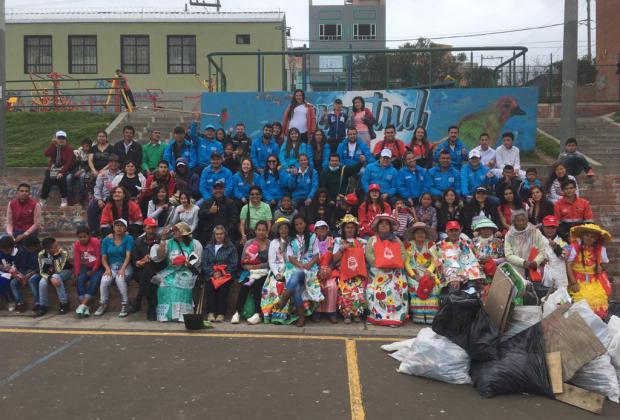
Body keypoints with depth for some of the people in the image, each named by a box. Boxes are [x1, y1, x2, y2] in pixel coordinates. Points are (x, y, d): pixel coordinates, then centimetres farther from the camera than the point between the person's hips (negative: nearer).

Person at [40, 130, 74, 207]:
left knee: (61, 178, -32)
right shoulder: (53, 147, 7)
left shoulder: (69, 149, -3)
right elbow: (46, 154, -12)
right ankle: (43, 199, -10)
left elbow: (69, 162, -11)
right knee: (47, 179, -24)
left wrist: (62, 172, -23)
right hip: (52, 168, 3)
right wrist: (53, 144, -17)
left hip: (63, 169, -3)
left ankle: (64, 199, -17)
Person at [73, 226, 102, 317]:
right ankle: (85, 307, -29)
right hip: (86, 267, 4)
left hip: (97, 267, -4)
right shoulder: (77, 244, -1)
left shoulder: (96, 241, -14)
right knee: (80, 280, -24)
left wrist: (93, 271, -12)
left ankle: (83, 305, -33)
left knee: (94, 280, -30)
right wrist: (76, 274, -5)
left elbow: (99, 257, -12)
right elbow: (77, 260, 1)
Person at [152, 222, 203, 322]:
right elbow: (159, 257, 3)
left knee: (182, 282, -35)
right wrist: (163, 241, -4)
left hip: (187, 271, -2)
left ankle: (181, 314, -32)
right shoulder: (169, 242, 14)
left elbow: (197, 263, 0)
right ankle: (166, 314, -26)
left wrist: (185, 262, -18)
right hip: (170, 271, 3)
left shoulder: (195, 244, 6)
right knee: (164, 282, -30)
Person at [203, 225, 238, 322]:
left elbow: (234, 264, 4)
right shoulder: (208, 248, 21)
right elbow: (204, 264, 11)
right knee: (211, 284, -31)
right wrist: (213, 273, -7)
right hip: (211, 274, 1)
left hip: (226, 275, -1)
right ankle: (210, 313, -34)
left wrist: (222, 273, -9)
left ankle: (221, 314, -33)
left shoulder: (231, 248, 14)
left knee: (223, 285, -32)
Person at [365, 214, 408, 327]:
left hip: (395, 271, 1)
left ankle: (396, 317, -16)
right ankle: (378, 316, -12)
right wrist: (380, 264, -13)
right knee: (377, 291, -18)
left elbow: (403, 254, 7)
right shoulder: (372, 239, 15)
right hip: (377, 272, 0)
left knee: (396, 290, -19)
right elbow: (368, 254, 1)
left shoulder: (396, 240, 18)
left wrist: (393, 264, -10)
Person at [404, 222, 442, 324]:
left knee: (433, 285, -27)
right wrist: (413, 275, -13)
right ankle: (418, 316, -30)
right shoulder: (409, 245, 9)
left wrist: (429, 272, -13)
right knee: (416, 285, -30)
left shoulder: (430, 244, 12)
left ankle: (430, 316, -27)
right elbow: (406, 262, 2)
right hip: (414, 272, -1)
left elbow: (434, 261, 5)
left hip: (428, 272, 1)